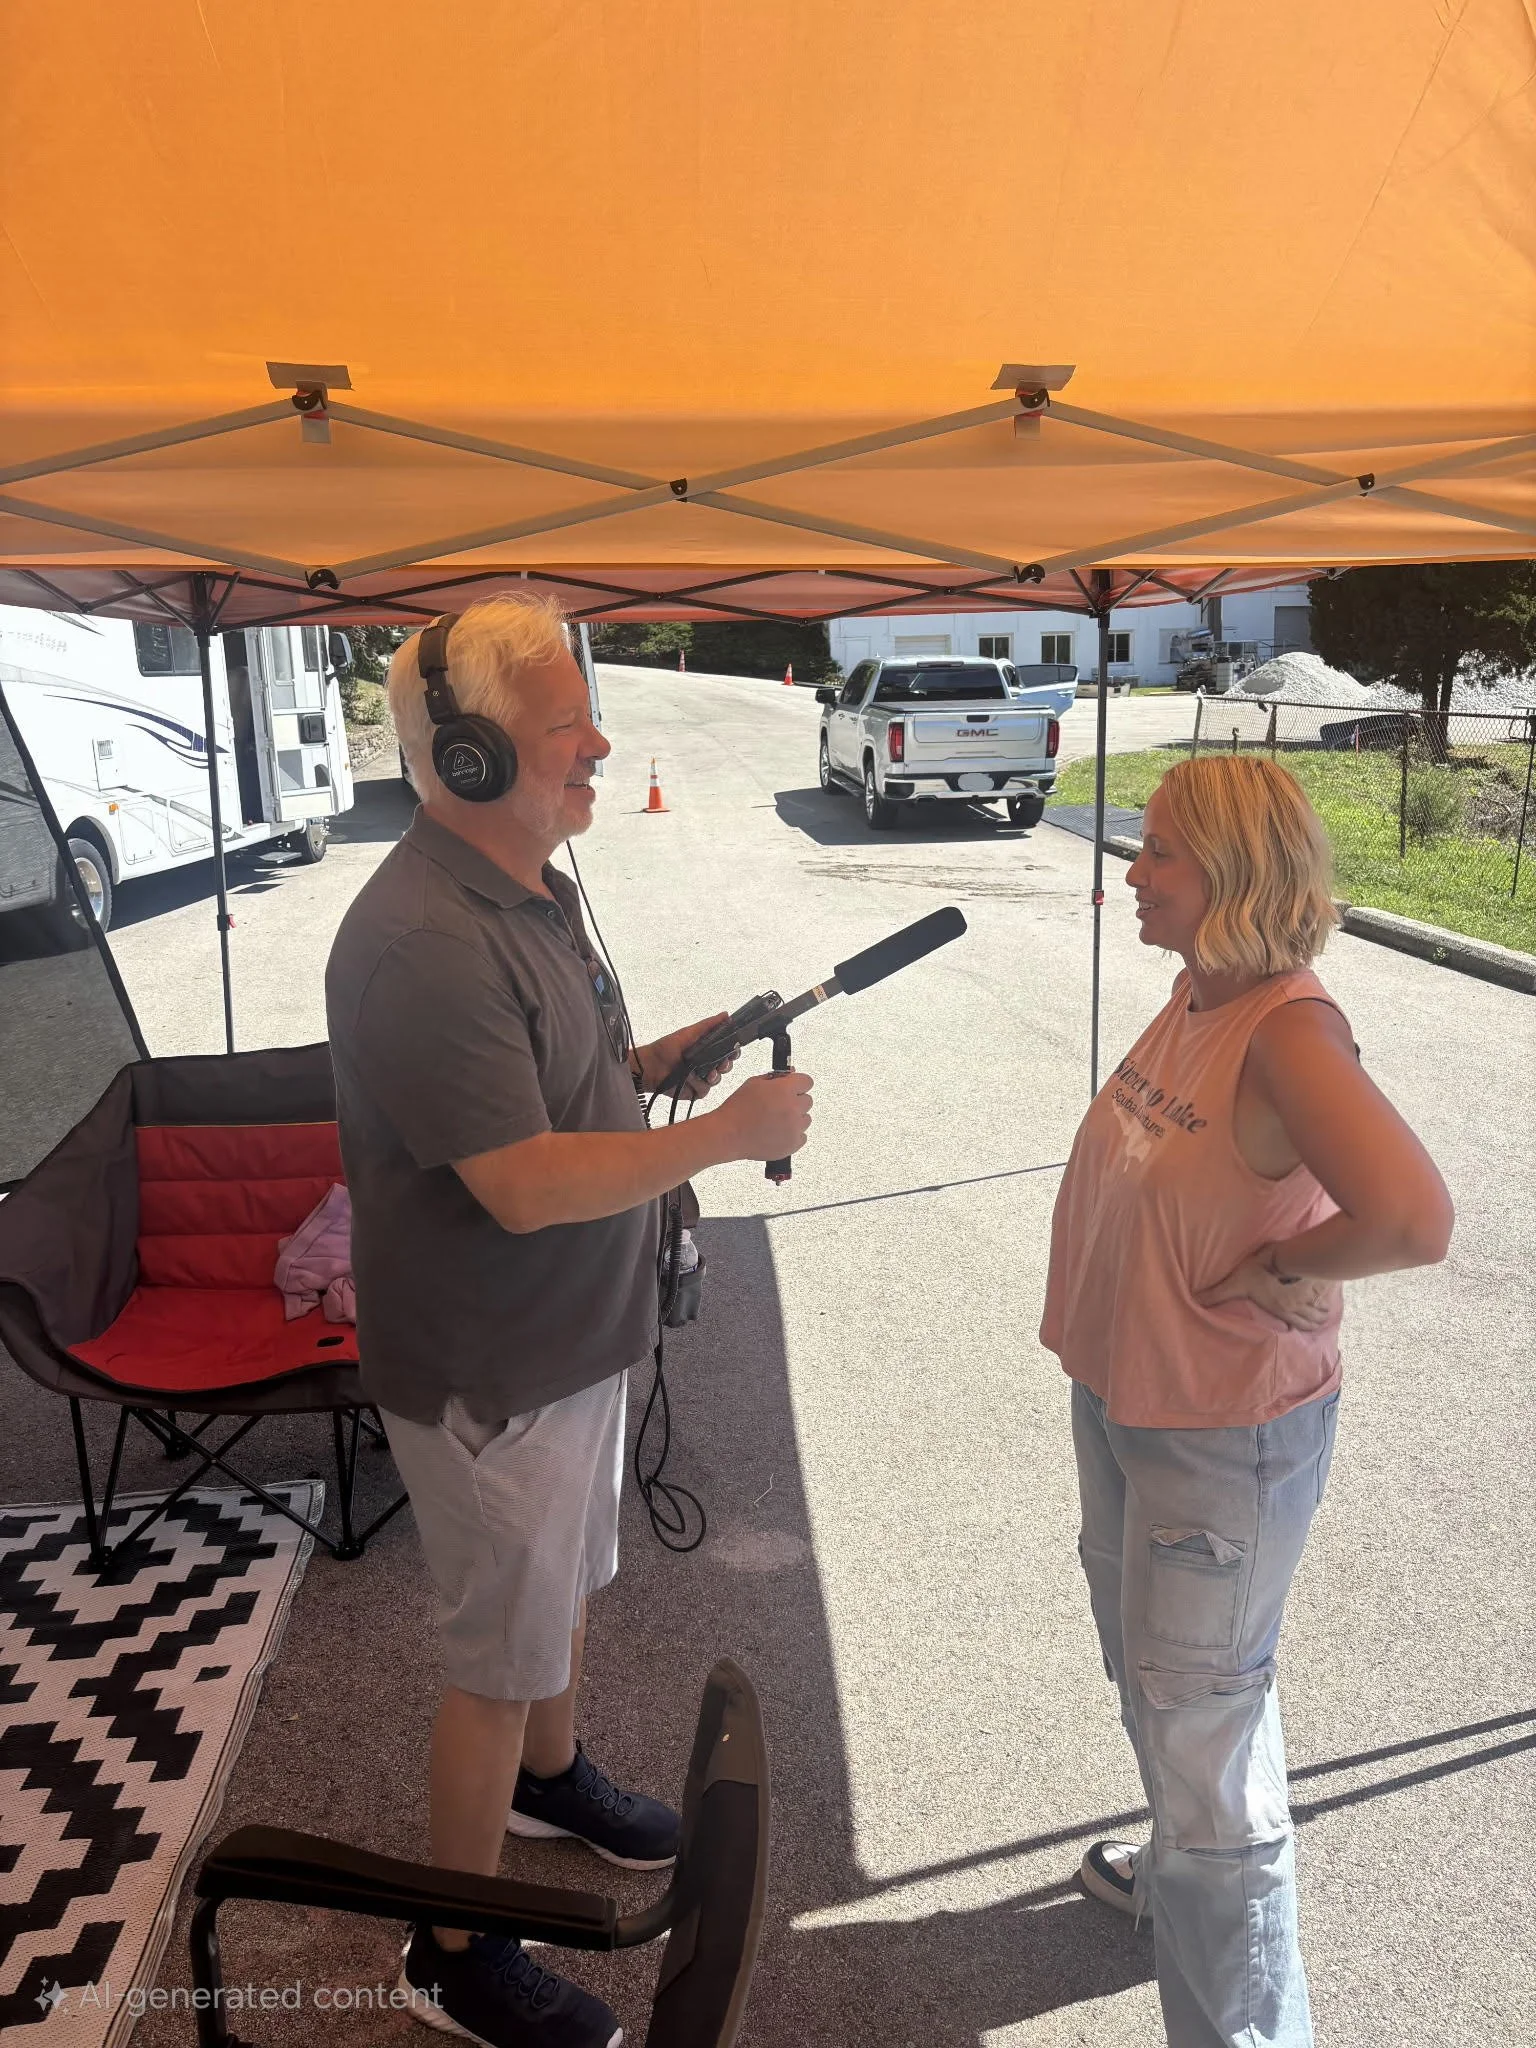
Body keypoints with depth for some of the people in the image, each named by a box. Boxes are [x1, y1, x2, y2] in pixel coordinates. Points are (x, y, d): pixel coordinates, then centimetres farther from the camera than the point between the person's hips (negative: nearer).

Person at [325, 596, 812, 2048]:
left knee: (567, 1581, 28)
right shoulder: (422, 944, -29)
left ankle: (550, 1778, 55)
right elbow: (525, 1184, -31)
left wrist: (653, 1061, -1)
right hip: (488, 1370, -9)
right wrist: (729, 1133, -24)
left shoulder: (532, 884, 4)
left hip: (573, 1333, 9)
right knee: (503, 1655, 9)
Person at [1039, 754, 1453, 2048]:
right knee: (1145, 1662, 29)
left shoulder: (1287, 1032, -27)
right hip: (1121, 1398, 9)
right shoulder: (1192, 997, -1)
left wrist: (1279, 1272, -25)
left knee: (1199, 1720, 6)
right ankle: (1185, 1862, 56)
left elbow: (1413, 1219, -40)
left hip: (1227, 1437, -9)